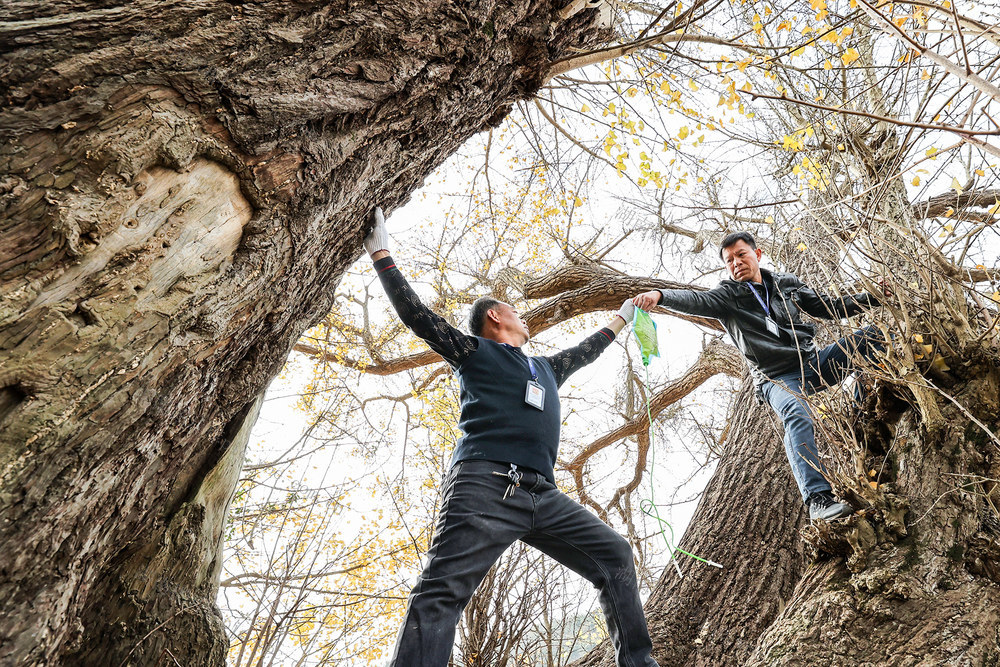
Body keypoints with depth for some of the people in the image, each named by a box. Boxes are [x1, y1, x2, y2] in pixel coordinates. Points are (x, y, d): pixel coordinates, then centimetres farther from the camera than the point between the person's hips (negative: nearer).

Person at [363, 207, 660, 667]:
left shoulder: (545, 369, 34)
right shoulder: (475, 351, 16)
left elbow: (584, 352, 50)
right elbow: (417, 315, 13)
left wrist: (620, 319, 63)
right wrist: (381, 256, 15)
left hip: (542, 496, 7)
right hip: (485, 486, -6)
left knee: (615, 557, 2)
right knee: (441, 592, -18)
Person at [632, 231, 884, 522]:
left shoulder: (787, 284, 15)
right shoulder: (728, 296, 2)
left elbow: (830, 307, 23)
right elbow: (696, 300, -19)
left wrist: (872, 296, 11)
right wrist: (660, 295, -39)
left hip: (813, 362, 5)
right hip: (777, 378, -5)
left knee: (873, 335, -5)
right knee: (796, 413, -35)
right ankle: (818, 498, -41)